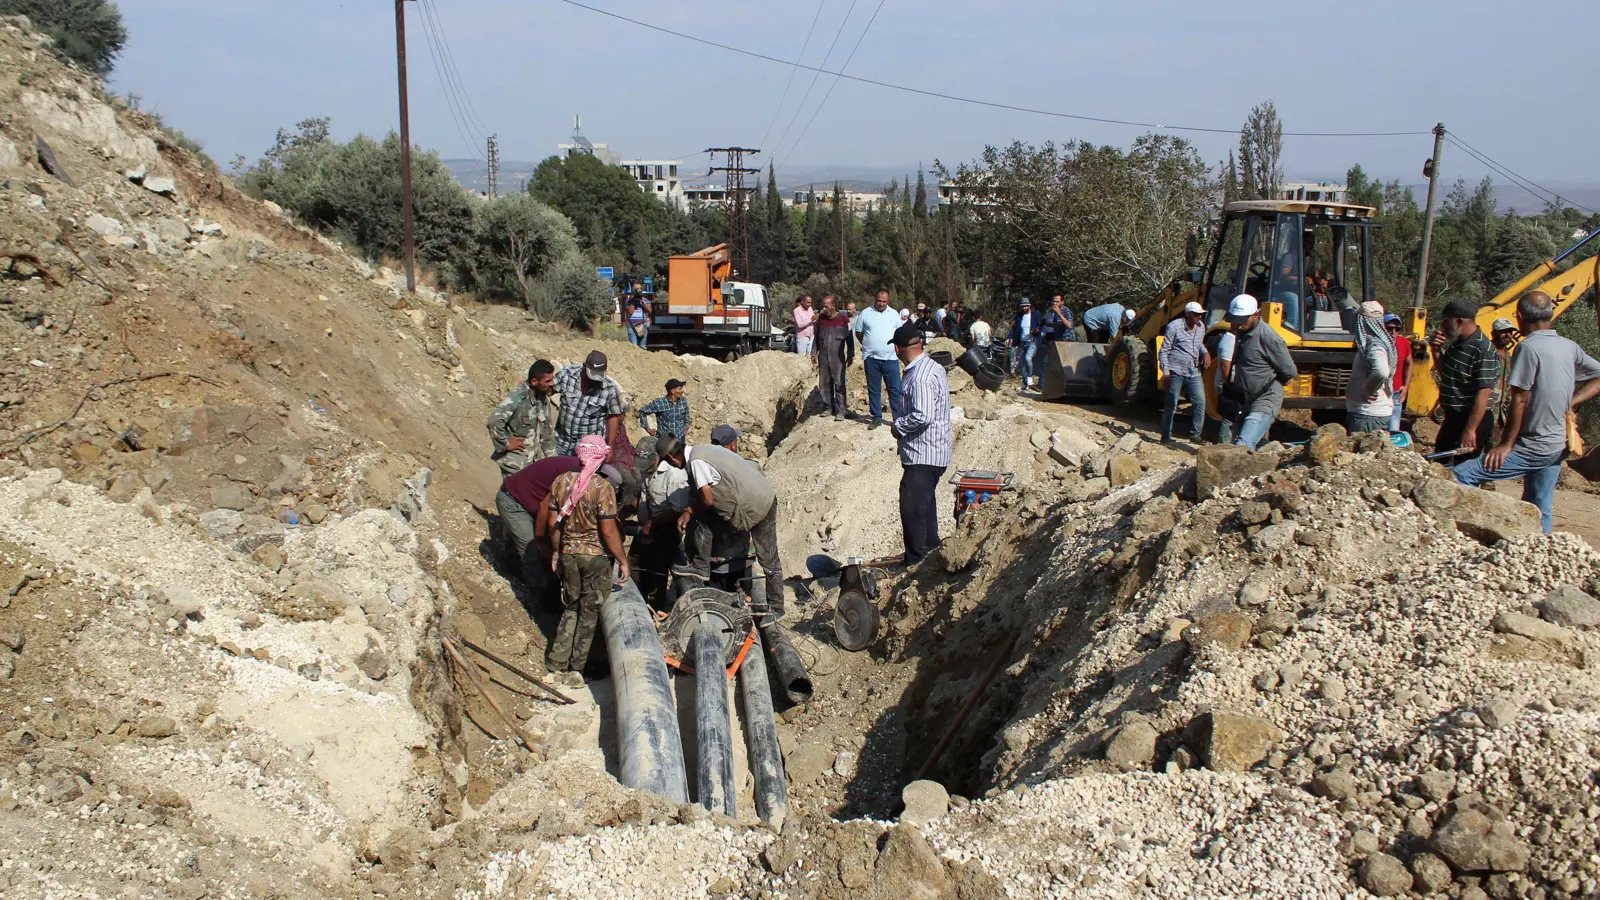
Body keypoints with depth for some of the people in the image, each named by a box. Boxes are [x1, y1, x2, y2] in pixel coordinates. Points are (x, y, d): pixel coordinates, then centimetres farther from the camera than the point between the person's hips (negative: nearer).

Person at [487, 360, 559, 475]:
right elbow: (494, 420, -35)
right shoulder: (518, 397, -21)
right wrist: (506, 444, -22)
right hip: (515, 464, -7)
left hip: (535, 462, 7)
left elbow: (548, 433, 14)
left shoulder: (544, 399, 4)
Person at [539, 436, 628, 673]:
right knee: (590, 611, 11)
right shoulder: (603, 488, -18)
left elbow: (552, 523, 4)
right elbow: (608, 531, -18)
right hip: (596, 555, -4)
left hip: (568, 553, 4)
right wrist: (623, 560, -7)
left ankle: (557, 661, 19)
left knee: (571, 607, 20)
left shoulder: (561, 482, -3)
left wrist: (556, 551, 18)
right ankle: (577, 665, 19)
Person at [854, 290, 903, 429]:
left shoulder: (894, 314, 7)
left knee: (895, 389, 0)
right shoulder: (865, 314, 2)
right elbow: (858, 332, 10)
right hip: (871, 358, 0)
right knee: (873, 390, 6)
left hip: (891, 358, 1)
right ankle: (877, 417, 14)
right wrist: (868, 345, 10)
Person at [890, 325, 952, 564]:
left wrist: (899, 426, -15)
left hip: (923, 455, -11)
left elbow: (922, 416, -30)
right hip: (930, 451, 11)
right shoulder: (931, 366, 9)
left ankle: (917, 565, 3)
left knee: (912, 509, -5)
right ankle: (931, 553, 36)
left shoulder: (920, 377, -24)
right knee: (925, 505, 22)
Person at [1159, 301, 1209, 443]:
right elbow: (1163, 351, -9)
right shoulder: (1174, 327, -10)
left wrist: (1205, 352, 3)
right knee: (1171, 405, -1)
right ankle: (1166, 436, 8)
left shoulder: (1201, 327, 9)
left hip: (1194, 373, 6)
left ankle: (1195, 434, 13)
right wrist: (1165, 373, -15)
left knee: (1200, 403, 1)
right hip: (1176, 372, -6)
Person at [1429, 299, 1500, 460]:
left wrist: (1470, 430, -27)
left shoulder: (1483, 350, -22)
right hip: (1453, 417, 10)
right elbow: (1444, 373, 22)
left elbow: (1483, 393, -26)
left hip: (1472, 420, -10)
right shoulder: (1456, 344, 7)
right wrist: (1436, 351, 3)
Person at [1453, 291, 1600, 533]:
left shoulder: (1529, 347, -17)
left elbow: (1519, 400, -18)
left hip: (1533, 447, -8)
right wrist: (1570, 403, 8)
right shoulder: (1569, 347, 6)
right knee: (1539, 512, 16)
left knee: (1461, 477, -13)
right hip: (1558, 446, 8)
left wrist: (1506, 445, -13)